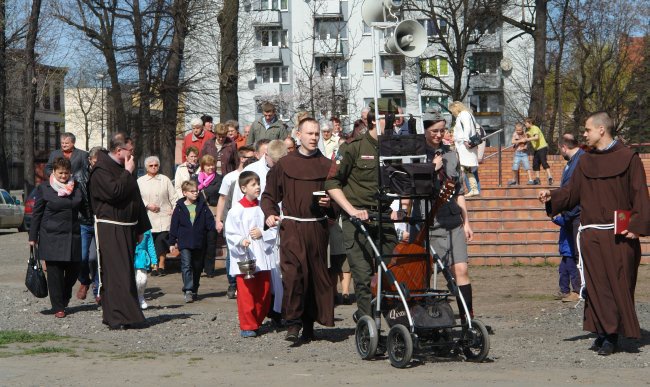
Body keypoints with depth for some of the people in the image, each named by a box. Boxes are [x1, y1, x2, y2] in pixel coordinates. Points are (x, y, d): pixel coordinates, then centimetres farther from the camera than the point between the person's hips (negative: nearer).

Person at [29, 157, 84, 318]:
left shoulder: (76, 188, 9)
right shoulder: (44, 188, 0)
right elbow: (36, 213, 3)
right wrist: (33, 237, 1)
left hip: (73, 236, 3)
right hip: (52, 237, -3)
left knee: (73, 269, 3)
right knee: (55, 272, -1)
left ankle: (64, 298, 29)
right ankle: (58, 307, 7)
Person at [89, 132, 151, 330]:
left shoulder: (124, 169, 17)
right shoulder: (101, 170, -10)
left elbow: (136, 199, 22)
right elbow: (114, 192, -26)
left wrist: (140, 228, 20)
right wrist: (128, 173, -14)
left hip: (127, 229, 8)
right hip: (109, 230, -8)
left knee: (127, 272, 10)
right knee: (115, 273, -10)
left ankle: (126, 314, 16)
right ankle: (116, 317, -10)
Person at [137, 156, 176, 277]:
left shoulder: (165, 180, 10)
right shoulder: (140, 181, 8)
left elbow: (173, 197, 9)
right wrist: (148, 205, -10)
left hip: (164, 216, 0)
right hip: (148, 217, 0)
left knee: (162, 240, -8)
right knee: (150, 242, -1)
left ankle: (161, 266, 3)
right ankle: (154, 266, 6)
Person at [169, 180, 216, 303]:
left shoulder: (202, 206, 5)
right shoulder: (180, 208, 1)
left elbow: (209, 221, 4)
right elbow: (174, 226, 3)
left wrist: (215, 227, -17)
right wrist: (172, 242, 2)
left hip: (199, 243, 3)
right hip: (184, 243, -3)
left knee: (197, 267, 11)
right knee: (186, 266, -13)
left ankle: (194, 291, 23)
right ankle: (188, 291, -17)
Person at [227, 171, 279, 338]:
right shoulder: (237, 209, -6)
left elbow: (274, 229, 7)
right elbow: (230, 233, -6)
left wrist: (262, 233, -10)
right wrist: (241, 241, -21)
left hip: (263, 258, 5)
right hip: (244, 258, -5)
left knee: (264, 293, 10)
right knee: (246, 294, -4)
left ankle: (256, 322, 24)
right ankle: (247, 326, 4)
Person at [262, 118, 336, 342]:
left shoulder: (327, 166, 11)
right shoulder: (284, 164, 8)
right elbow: (269, 194, 13)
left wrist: (329, 203, -6)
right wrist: (269, 213, -5)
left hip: (317, 228, 2)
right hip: (291, 227, -2)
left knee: (316, 275, 5)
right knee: (293, 272, -17)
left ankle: (309, 324, 15)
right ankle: (293, 322, -13)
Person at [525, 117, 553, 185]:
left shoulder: (535, 128, -13)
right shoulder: (528, 130, 15)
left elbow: (536, 137, -30)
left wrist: (526, 139, -31)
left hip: (542, 147, -9)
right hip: (536, 149, 9)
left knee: (543, 162, -19)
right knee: (535, 164, 5)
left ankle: (550, 178, -24)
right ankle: (537, 179, 9)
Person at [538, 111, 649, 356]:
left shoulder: (628, 158, -1)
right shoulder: (585, 161, 13)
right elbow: (572, 193, 11)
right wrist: (552, 197, -6)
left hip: (619, 235, -4)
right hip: (591, 235, 4)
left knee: (619, 284, -2)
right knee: (597, 285, 2)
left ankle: (613, 335, 4)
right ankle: (603, 332, 10)